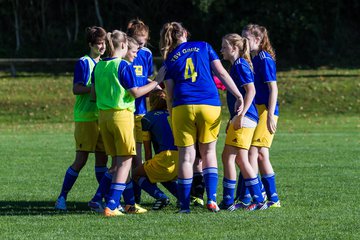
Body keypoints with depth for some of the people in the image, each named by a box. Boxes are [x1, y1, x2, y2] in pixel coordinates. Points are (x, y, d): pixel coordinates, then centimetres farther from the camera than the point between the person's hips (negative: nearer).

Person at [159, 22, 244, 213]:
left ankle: (185, 205, 4)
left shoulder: (170, 59, 13)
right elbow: (221, 73, 4)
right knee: (209, 151, 14)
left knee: (186, 156, 4)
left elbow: (170, 93, 9)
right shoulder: (203, 47, 12)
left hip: (183, 107, 0)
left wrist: (171, 114, 16)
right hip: (210, 105, 0)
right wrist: (239, 97, 3)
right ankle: (211, 199, 1)